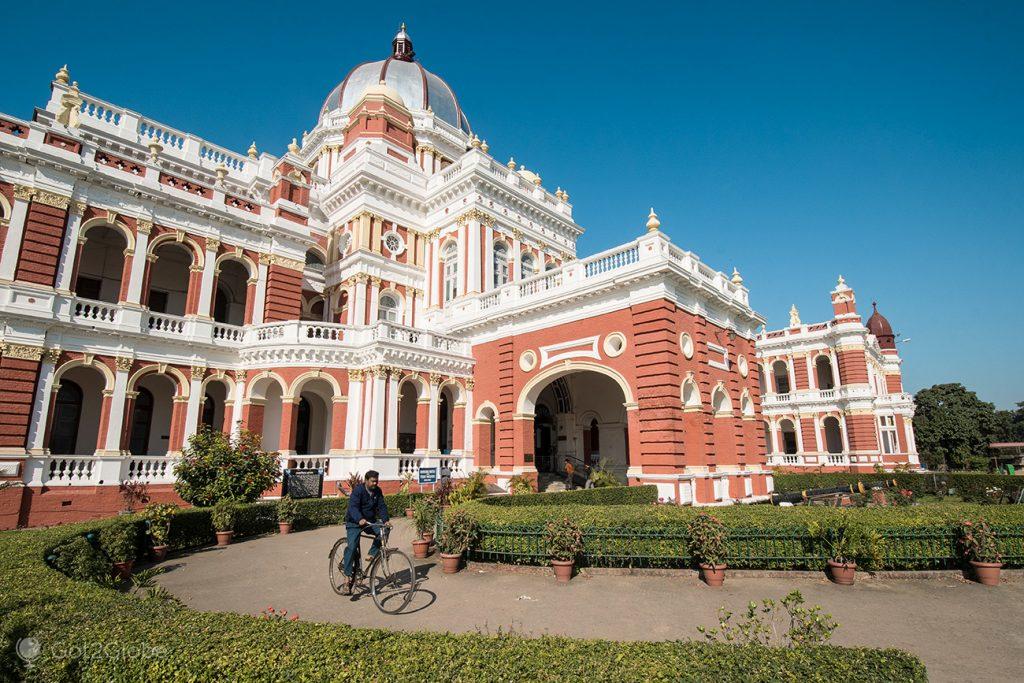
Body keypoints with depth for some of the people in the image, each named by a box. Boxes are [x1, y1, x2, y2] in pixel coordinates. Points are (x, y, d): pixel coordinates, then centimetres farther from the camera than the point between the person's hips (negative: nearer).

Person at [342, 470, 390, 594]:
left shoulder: (377, 491, -2)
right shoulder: (358, 490, -19)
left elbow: (382, 506, -4)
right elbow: (353, 507, -31)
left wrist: (385, 520, -20)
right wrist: (360, 519, -49)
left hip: (370, 521, 5)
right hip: (354, 522, -5)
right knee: (352, 547, -16)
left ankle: (371, 554, -2)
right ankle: (349, 577, -10)